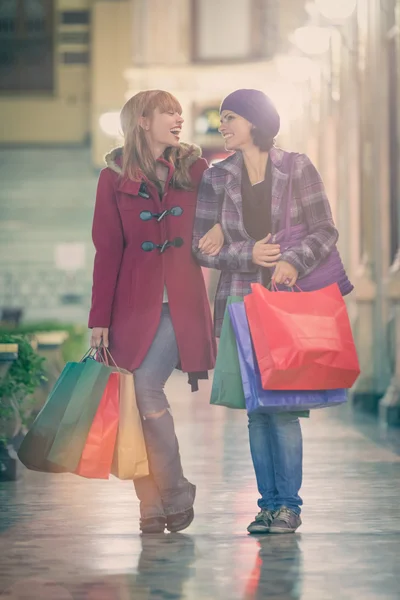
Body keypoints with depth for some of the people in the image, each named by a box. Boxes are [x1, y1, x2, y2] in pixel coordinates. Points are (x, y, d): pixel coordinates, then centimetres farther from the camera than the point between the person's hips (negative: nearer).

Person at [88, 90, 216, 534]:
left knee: (146, 388, -16)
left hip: (182, 302, -1)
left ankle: (161, 499, -3)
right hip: (136, 302, 1)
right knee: (146, 397, -4)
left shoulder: (194, 169, 8)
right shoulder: (115, 177, 7)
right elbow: (108, 250, 6)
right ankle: (173, 497, 8)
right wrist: (100, 317, 1)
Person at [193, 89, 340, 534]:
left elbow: (325, 229, -1)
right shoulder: (216, 178, 8)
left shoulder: (297, 169, 2)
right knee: (255, 406, 2)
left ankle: (289, 503, 0)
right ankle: (269, 502, 9)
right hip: (241, 301, 3)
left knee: (282, 403, -8)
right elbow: (202, 247, 4)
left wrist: (294, 261, -17)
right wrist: (249, 254, -12)